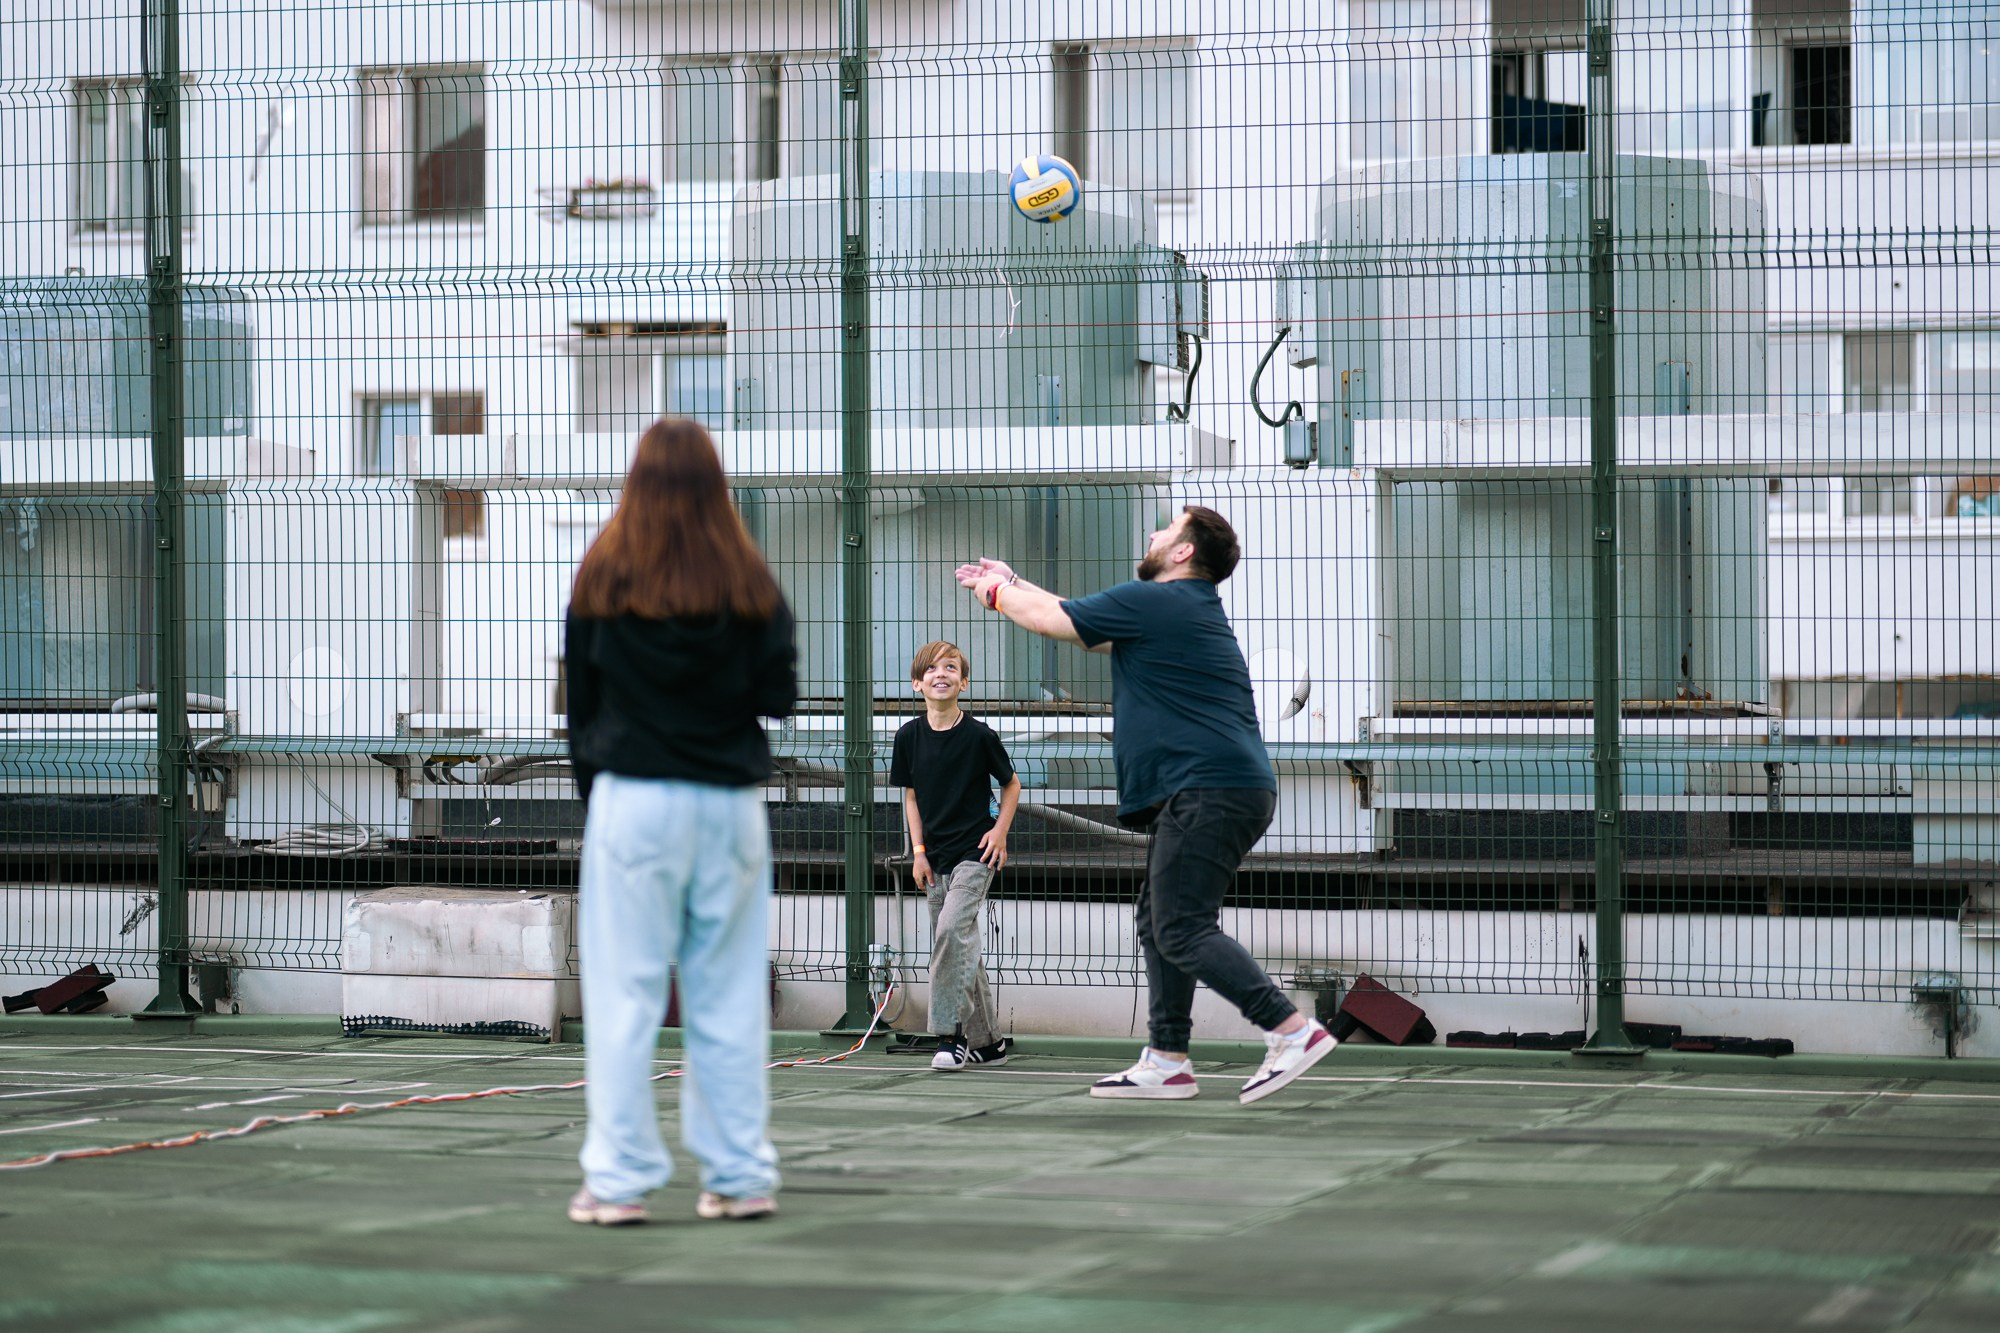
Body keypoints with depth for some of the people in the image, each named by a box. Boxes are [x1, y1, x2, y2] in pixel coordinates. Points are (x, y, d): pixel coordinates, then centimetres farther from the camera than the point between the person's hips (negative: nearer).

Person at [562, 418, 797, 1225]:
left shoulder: (603, 579, -1)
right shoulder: (750, 585, 0)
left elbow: (580, 698, 5)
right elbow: (780, 698, 2)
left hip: (633, 799, -2)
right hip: (730, 803, 2)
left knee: (625, 997, 1)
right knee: (729, 997, 7)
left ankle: (618, 1180, 0)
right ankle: (740, 1175, 10)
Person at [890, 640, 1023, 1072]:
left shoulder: (979, 735, -9)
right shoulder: (910, 736, 2)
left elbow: (1011, 785, 4)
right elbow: (911, 795, 11)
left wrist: (1000, 830, -6)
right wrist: (918, 851, 5)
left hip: (975, 850, -5)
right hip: (936, 856, 5)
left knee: (952, 927, -23)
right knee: (963, 948, 9)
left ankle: (951, 1033, -19)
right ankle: (986, 1041, 19)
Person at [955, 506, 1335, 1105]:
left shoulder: (1149, 601, -8)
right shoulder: (1195, 607, 22)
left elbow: (1050, 619, 2)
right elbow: (1078, 617, 34)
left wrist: (995, 593, 21)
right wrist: (1013, 582, 39)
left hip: (1210, 790, -10)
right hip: (1232, 788, 10)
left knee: (1182, 930, -13)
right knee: (1157, 921, 13)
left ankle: (1294, 1030, -18)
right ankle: (1166, 1061, 14)